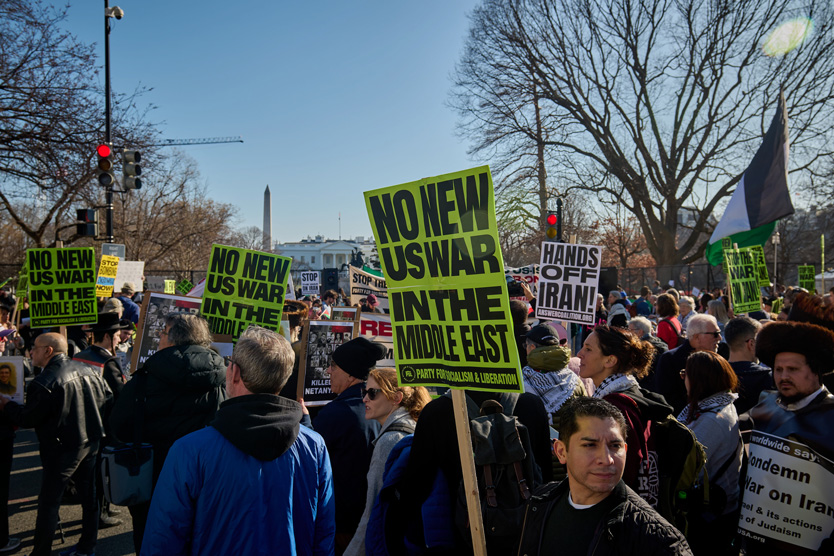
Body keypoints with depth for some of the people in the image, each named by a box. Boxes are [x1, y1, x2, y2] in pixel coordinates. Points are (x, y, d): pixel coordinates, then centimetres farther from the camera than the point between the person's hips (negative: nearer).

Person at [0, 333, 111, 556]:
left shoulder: (44, 382, -19)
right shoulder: (87, 371, 3)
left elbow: (28, 419, -11)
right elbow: (109, 401, 8)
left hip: (62, 448, -7)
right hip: (91, 442, 7)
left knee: (49, 501, 6)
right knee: (89, 495, 15)